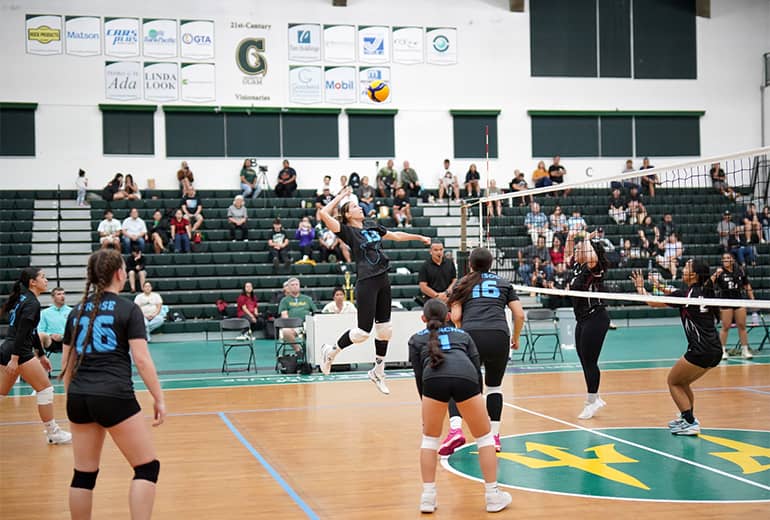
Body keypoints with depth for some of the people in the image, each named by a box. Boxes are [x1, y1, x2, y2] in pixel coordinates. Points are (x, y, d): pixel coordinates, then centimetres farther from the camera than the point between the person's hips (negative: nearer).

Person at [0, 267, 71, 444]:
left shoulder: (23, 299, 18)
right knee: (45, 388, 2)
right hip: (19, 352, -9)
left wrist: (41, 354, 29)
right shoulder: (32, 303, -11)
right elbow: (21, 332, -20)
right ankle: (53, 433, 9)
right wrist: (15, 358, -25)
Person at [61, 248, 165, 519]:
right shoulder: (128, 309, -2)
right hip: (114, 397, -6)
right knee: (147, 467, 3)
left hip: (78, 398, 6)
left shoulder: (78, 311, 13)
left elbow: (67, 363, 16)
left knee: (84, 474, 13)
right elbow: (141, 359, -9)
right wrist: (159, 398, -3)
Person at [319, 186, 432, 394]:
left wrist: (419, 237, 35)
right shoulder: (347, 230, -3)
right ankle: (330, 351, 14)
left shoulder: (372, 226, 16)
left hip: (383, 281, 7)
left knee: (384, 329, 9)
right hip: (366, 283, -7)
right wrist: (341, 196, -6)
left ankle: (378, 372, 22)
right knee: (363, 331, -9)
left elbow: (395, 235, 30)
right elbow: (324, 214, -17)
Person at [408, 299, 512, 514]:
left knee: (429, 438, 22)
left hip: (434, 379, -1)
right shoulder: (463, 335, 36)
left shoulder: (416, 339, 32)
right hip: (465, 377, 1)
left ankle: (428, 497, 18)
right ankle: (493, 496, 20)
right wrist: (476, 404, 34)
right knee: (484, 437, 19)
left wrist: (426, 404, 32)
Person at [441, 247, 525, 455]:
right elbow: (519, 314, 14)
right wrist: (515, 338, 29)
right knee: (494, 386, 20)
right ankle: (494, 436, 16)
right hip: (499, 337, 2)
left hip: (471, 335, -1)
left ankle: (455, 429, -15)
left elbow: (455, 317, 8)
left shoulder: (462, 284, 19)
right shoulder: (504, 283, 22)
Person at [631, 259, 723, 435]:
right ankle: (686, 419, 29)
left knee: (673, 382, 9)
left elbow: (652, 302, 0)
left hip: (700, 352, -8)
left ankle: (691, 423, 3)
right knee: (682, 382, 24)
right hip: (715, 350, 8)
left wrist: (640, 287, 17)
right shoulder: (705, 292, 10)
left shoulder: (684, 295, -10)